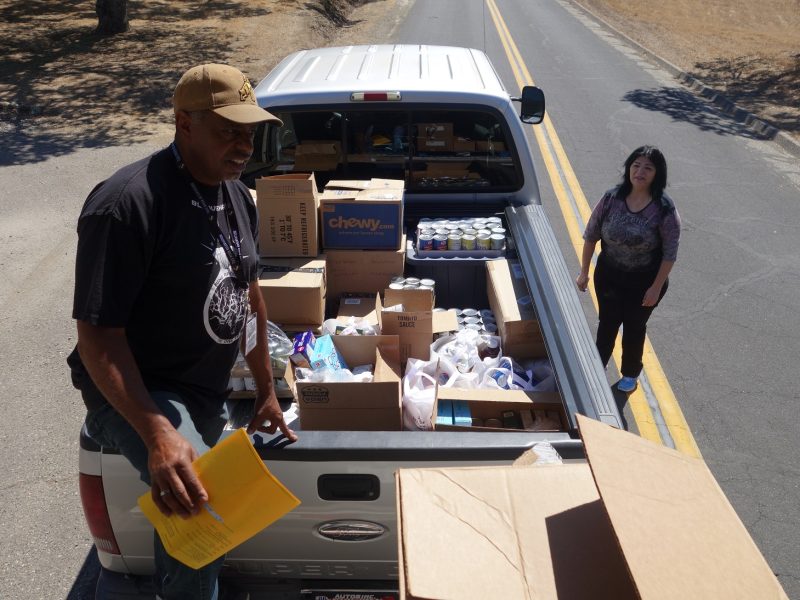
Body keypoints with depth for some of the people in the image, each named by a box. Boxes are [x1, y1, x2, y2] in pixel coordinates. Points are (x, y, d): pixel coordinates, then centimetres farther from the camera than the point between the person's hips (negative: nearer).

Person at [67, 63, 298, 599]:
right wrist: (158, 434, -35)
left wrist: (266, 391, 16)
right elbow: (97, 335, -26)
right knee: (197, 506, -32)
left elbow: (247, 294, 14)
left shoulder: (237, 195, 3)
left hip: (208, 393, 8)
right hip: (136, 392, -8)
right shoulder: (129, 203, -25)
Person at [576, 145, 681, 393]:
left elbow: (670, 253, -14)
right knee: (607, 323, 17)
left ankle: (630, 374, 39)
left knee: (634, 327, 16)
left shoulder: (665, 210, -20)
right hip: (608, 275, 2)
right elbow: (590, 235, -3)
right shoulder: (611, 199, -12)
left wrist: (656, 288, -13)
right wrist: (584, 272, 0)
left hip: (644, 281, -2)